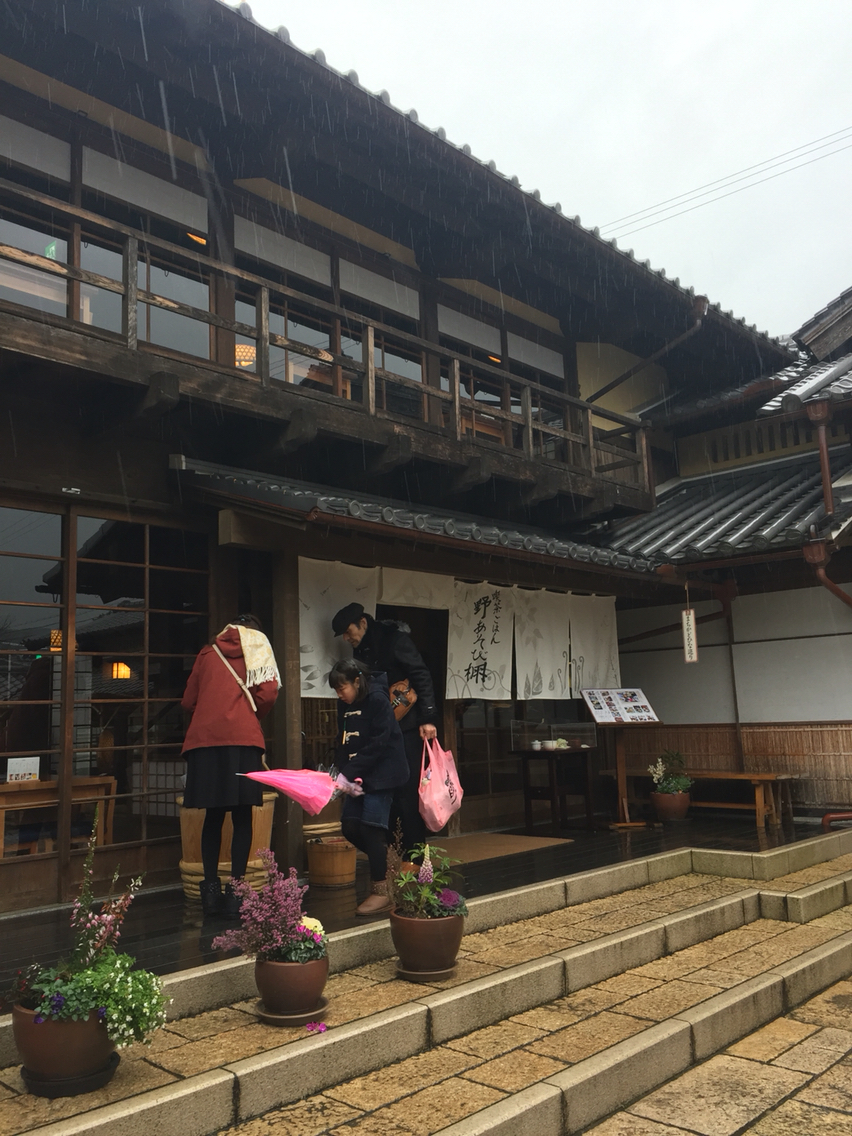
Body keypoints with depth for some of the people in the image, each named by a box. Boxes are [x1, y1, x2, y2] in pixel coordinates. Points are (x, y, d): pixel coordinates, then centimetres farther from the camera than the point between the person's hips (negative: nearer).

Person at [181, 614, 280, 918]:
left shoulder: (207, 653, 20)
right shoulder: (258, 650, 12)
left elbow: (188, 701, 17)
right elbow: (268, 694, -2)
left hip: (204, 739, 3)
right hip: (243, 738, -3)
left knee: (213, 816, 10)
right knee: (242, 817, 2)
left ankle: (211, 891, 11)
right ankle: (235, 891, 0)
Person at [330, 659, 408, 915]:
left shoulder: (377, 700, -14)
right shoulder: (345, 706, 10)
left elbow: (379, 744, -19)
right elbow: (343, 744, 10)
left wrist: (348, 774, -21)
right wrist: (343, 775, -6)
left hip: (381, 774, -8)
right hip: (358, 777, 8)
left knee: (371, 826, -10)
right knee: (349, 826, 3)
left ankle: (381, 892, 0)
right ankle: (383, 862, 25)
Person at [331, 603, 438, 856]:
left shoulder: (395, 640, -8)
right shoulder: (360, 651, 14)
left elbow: (421, 677, -13)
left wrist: (427, 718, -20)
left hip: (407, 729, -7)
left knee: (408, 790, -5)